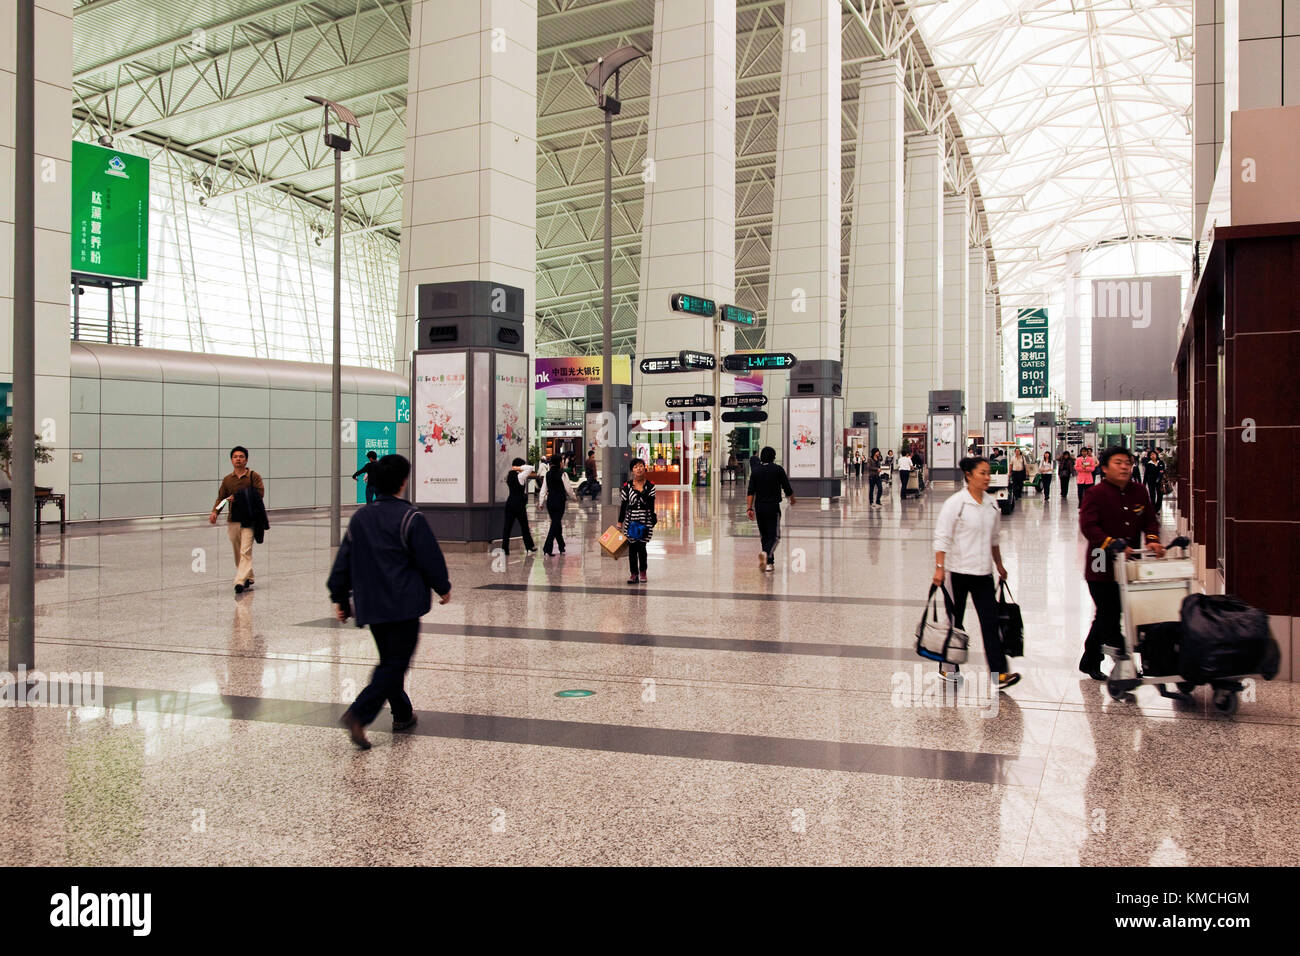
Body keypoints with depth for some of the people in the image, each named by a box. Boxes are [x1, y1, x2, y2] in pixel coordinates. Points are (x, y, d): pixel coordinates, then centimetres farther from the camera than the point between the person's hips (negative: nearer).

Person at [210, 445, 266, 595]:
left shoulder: (254, 476, -1)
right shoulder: (227, 479, 11)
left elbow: (259, 494, -10)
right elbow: (221, 498, 9)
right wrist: (215, 512, -9)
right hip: (232, 520, 5)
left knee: (245, 551, -14)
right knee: (237, 552, 11)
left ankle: (240, 581, -20)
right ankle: (248, 578, 25)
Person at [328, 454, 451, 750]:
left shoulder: (359, 517, 7)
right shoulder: (410, 518, -11)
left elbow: (343, 562, 10)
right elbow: (430, 558, -7)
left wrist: (340, 597, 19)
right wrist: (443, 588, 9)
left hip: (370, 605, 6)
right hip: (404, 605, -6)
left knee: (388, 661, 20)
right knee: (395, 664, -3)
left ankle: (402, 714, 30)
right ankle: (358, 714, -18)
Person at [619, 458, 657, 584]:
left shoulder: (650, 485, 2)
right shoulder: (627, 486, 2)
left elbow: (651, 504, 2)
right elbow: (623, 504, 4)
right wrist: (620, 522, 4)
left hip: (645, 519, -1)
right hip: (630, 520, 1)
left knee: (641, 546, -1)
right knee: (632, 547, 2)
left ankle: (642, 571, 18)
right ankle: (634, 573, 12)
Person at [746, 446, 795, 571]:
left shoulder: (755, 471, 5)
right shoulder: (778, 469, -4)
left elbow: (751, 492, -1)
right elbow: (787, 489, -2)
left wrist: (749, 508, -1)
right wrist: (792, 499, 18)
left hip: (759, 507, 4)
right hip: (773, 507, -4)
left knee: (764, 535, 15)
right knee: (773, 535, -4)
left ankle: (769, 562, 19)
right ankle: (766, 554, -32)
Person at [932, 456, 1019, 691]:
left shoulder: (991, 503, 7)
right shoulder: (955, 503, -11)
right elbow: (942, 538, -12)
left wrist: (999, 566, 23)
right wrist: (939, 568, -18)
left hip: (983, 572, 5)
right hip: (958, 571, -5)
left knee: (990, 620, -2)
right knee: (955, 620, 7)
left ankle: (999, 673, -4)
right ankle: (949, 667, 22)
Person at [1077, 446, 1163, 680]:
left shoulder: (1139, 492, 9)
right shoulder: (1096, 494, -9)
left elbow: (1150, 520, 13)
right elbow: (1088, 526, -17)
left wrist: (1152, 540, -8)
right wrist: (1114, 545, -28)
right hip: (1103, 567, -6)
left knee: (1106, 616, 14)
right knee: (1108, 615, -5)